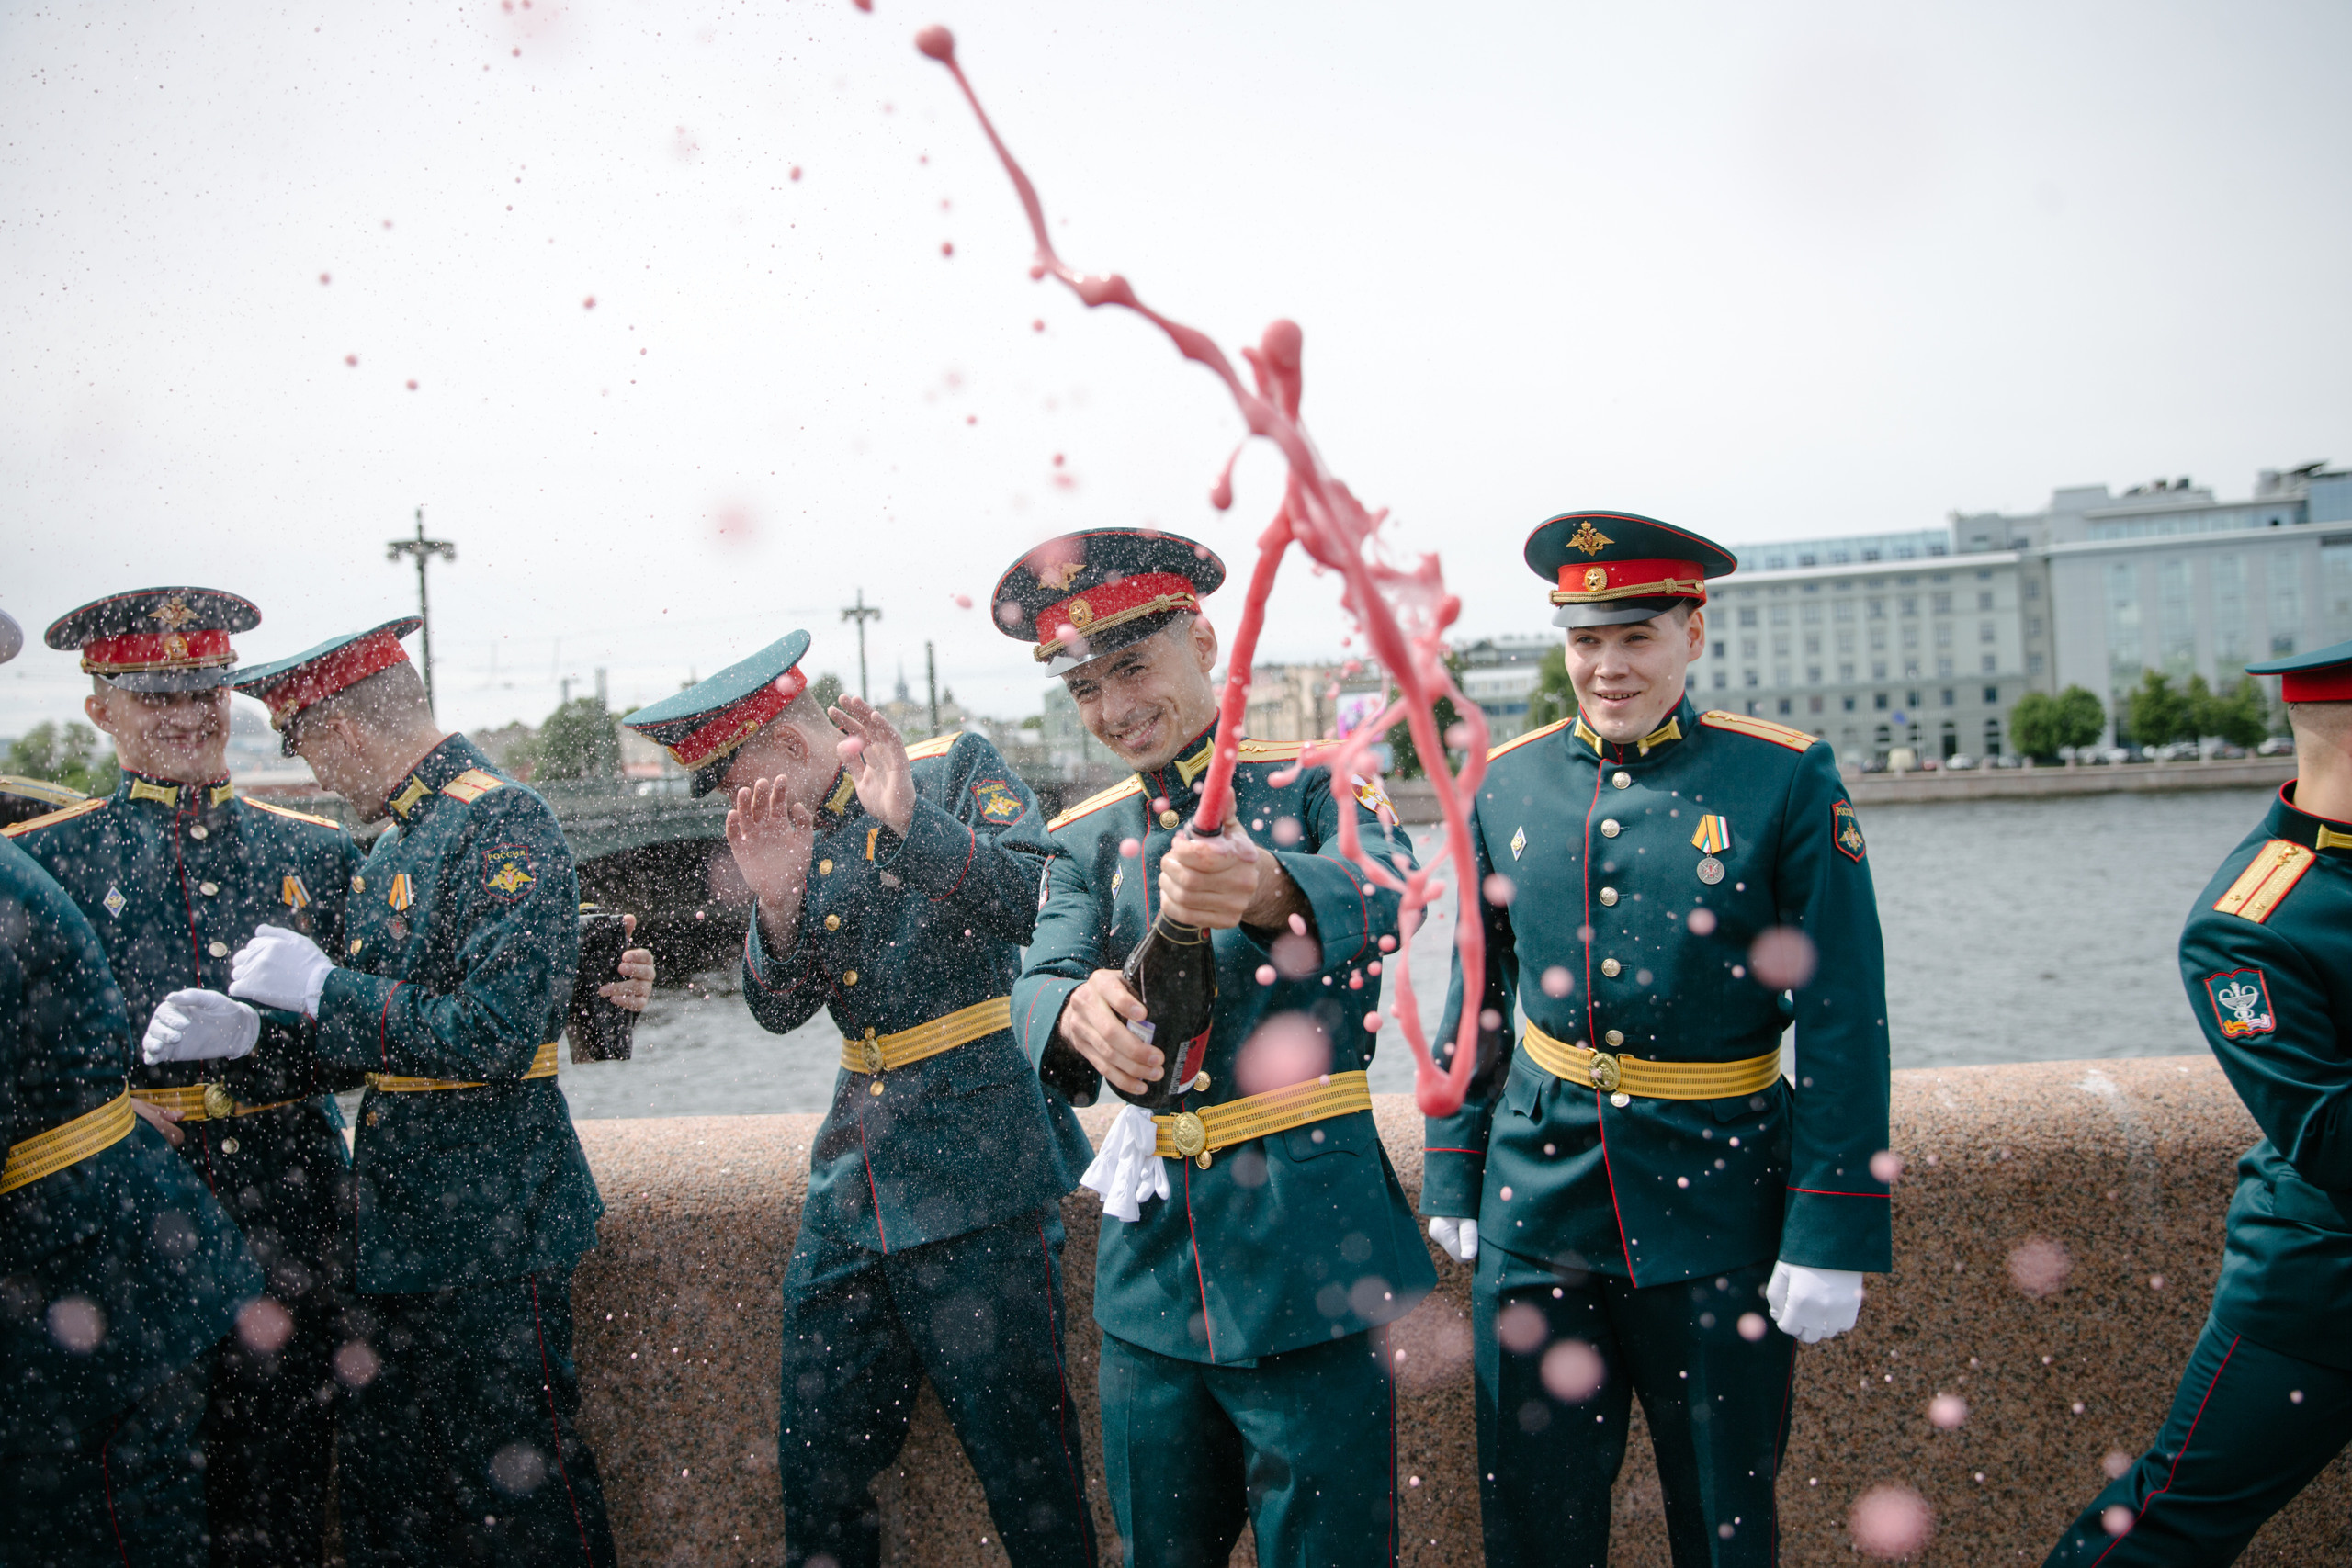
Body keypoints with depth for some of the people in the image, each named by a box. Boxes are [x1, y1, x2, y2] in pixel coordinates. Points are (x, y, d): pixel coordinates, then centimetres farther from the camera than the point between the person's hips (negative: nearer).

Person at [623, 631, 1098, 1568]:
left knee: (1026, 1467, 2)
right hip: (851, 1180, 6)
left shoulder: (958, 768, -2)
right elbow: (778, 1009, 4)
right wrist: (776, 896, -13)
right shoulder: (786, 834, 13)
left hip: (974, 1172, -6)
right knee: (816, 1470, 12)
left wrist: (910, 822, -27)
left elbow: (1039, 902, -17)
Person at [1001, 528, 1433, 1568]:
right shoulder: (1086, 839, 10)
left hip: (1309, 1256, -4)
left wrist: (1268, 888, -48)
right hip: (1149, 1265, 4)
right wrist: (1077, 1013, -32)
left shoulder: (1316, 782, -3)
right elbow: (1038, 989, -7)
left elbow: (1387, 898, -25)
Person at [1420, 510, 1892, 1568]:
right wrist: (1452, 1178, 10)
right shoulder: (1507, 784, 2)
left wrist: (1832, 1232, -11)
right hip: (1538, 1199, 3)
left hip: (1719, 1211, -2)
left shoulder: (1787, 780, -7)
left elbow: (1845, 1016, -8)